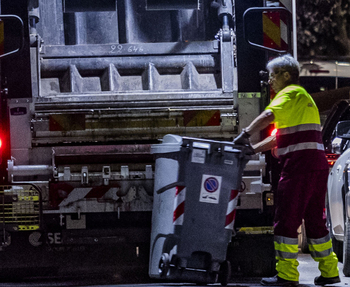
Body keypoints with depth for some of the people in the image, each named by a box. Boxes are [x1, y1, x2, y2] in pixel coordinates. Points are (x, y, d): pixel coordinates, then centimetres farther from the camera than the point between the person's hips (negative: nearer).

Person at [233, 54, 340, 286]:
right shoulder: (305, 97, 26)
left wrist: (245, 135, -19)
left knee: (286, 220, -6)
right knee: (315, 220, 15)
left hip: (299, 165, -9)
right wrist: (253, 150, 21)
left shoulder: (291, 94, -3)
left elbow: (268, 115, -23)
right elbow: (280, 136, 27)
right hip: (318, 165, 9)